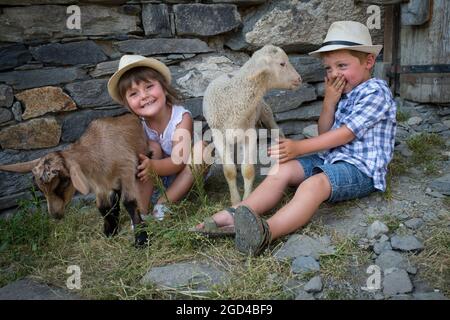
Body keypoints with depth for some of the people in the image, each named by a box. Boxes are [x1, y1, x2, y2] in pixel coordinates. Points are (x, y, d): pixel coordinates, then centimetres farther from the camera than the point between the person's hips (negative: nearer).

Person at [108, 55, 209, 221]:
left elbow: (178, 162, -29)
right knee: (152, 148, -24)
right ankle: (140, 211, -25)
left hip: (182, 179, 0)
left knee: (200, 147, -25)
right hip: (152, 182, 1)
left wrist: (153, 166, -49)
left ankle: (163, 203, -24)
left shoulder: (182, 117, -21)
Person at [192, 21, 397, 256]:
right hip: (330, 158, 8)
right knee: (282, 170, -13)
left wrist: (299, 147, -18)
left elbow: (345, 133, -16)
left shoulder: (376, 91, -8)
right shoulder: (341, 93, 18)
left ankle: (266, 232, -57)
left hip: (361, 168, -8)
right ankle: (236, 216, -29)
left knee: (314, 183, -36)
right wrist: (329, 102, 0)